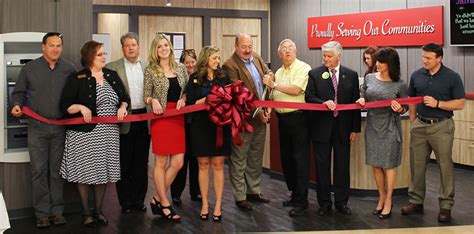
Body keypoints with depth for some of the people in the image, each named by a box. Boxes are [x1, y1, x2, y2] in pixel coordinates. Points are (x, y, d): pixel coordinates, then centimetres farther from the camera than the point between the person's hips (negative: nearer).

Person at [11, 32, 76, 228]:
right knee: (39, 170, 0)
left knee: (57, 170, 7)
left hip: (61, 127, 1)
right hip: (37, 127, 0)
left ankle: (57, 211, 15)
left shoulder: (69, 70, 5)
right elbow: (19, 92, 10)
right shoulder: (29, 69, 5)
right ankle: (42, 212, 8)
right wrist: (16, 105, -8)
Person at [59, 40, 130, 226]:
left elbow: (125, 98, 16)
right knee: (86, 171, 1)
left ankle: (98, 210, 22)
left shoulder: (112, 76, 10)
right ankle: (86, 212, 16)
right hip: (85, 133, -4)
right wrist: (81, 107, -23)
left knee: (103, 171, 8)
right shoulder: (76, 78, -4)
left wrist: (123, 107, -5)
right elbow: (65, 105, -6)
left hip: (109, 133, 4)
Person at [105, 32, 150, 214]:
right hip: (124, 120, -2)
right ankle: (125, 202, 14)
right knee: (124, 163, 5)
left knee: (141, 163, 9)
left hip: (144, 119, 3)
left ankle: (139, 200, 19)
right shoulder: (112, 68, 1)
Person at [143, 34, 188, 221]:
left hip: (178, 119, 4)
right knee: (161, 162, 0)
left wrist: (183, 99, -5)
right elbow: (146, 96, 2)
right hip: (161, 118, -4)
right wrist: (153, 100, -19)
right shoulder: (150, 70, 0)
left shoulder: (180, 68, 10)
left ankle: (157, 198, 16)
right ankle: (164, 204, 11)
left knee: (178, 162, 1)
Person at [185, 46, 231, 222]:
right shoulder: (195, 78, 2)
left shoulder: (223, 77, 7)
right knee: (203, 164, 5)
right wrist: (208, 99, -14)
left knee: (218, 165, 3)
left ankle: (218, 205, 9)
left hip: (221, 125, 1)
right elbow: (190, 103, -3)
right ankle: (205, 204, 15)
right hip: (201, 126, -1)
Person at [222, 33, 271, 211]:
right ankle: (240, 197, 15)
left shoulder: (256, 58, 7)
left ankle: (253, 191, 32)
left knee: (256, 158, 18)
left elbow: (268, 73, 18)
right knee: (239, 160, 5)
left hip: (260, 117, 8)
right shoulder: (230, 66, -17)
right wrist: (258, 113, -19)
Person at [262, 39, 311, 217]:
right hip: (282, 118, 8)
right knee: (286, 158, 13)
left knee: (300, 159, -5)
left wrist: (274, 85, -13)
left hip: (298, 118, -8)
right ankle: (294, 193, 26)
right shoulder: (278, 72, 16)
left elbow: (295, 89, -20)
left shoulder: (303, 68, -8)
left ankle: (301, 200, 1)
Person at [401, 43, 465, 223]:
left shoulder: (452, 77, -5)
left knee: (445, 166, 1)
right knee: (417, 165, 8)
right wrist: (413, 122, 7)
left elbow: (460, 104, -6)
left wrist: (437, 103, -17)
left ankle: (446, 205, 11)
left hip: (442, 126, -3)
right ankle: (416, 201, 19)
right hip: (420, 125, 4)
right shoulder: (417, 76, 4)